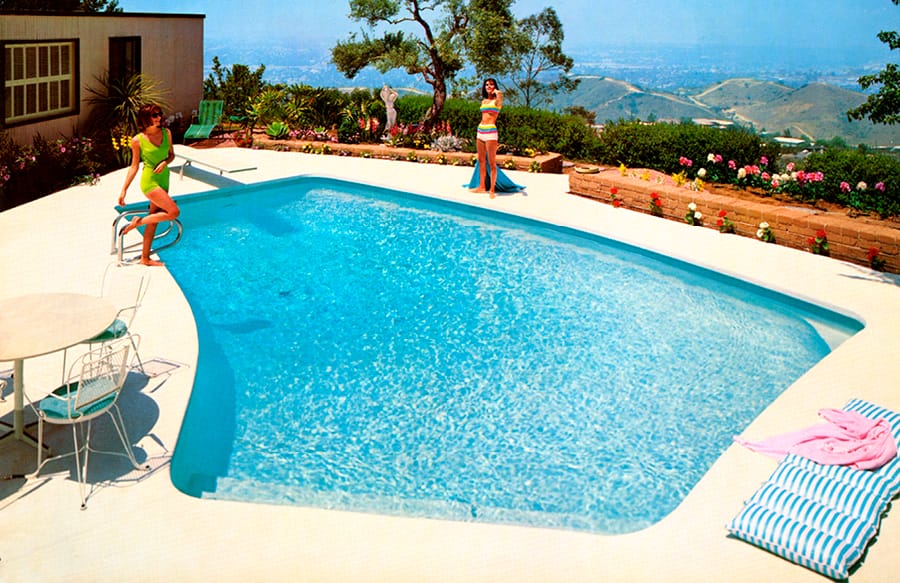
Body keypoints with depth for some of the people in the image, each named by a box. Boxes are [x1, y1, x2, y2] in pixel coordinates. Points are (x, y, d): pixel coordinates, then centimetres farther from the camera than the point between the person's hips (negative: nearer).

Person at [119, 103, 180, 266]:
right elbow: (134, 166, -4)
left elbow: (172, 154, 14)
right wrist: (124, 190, -4)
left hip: (163, 180, 6)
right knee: (174, 212, -16)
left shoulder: (166, 133, 2)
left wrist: (165, 162, -10)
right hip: (149, 181, -6)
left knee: (154, 220, 11)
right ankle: (139, 222, 3)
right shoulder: (138, 140, -10)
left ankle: (145, 257, 22)